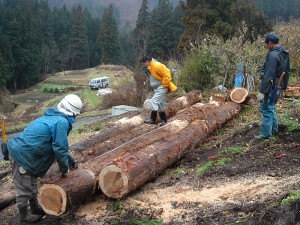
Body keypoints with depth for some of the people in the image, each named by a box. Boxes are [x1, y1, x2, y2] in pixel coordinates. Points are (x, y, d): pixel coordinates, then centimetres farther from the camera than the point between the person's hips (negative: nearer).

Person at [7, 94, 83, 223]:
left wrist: (69, 159, 27)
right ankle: (24, 216, 27)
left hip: (21, 151, 10)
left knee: (31, 184, 24)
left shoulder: (54, 116, 11)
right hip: (22, 155, -10)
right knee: (24, 188, 9)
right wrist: (64, 169, -3)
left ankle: (35, 208, 41)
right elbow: (59, 148, -18)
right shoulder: (62, 122, -20)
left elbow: (56, 144, 23)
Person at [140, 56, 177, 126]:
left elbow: (167, 74, -24)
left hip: (162, 87, -10)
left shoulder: (156, 65, -22)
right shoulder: (148, 69, 8)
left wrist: (164, 85, -19)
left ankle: (153, 119, -12)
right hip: (157, 88, 10)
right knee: (160, 104, 12)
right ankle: (164, 120, 20)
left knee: (154, 101, -16)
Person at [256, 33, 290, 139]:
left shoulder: (273, 55, -20)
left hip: (271, 86, -10)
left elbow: (268, 76, -24)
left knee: (266, 109, -2)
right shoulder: (285, 54, 10)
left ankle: (266, 134, 3)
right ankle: (274, 129, 30)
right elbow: (287, 71, 18)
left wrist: (262, 91, -23)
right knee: (271, 108, 21)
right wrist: (284, 86, 24)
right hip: (279, 86, 10)